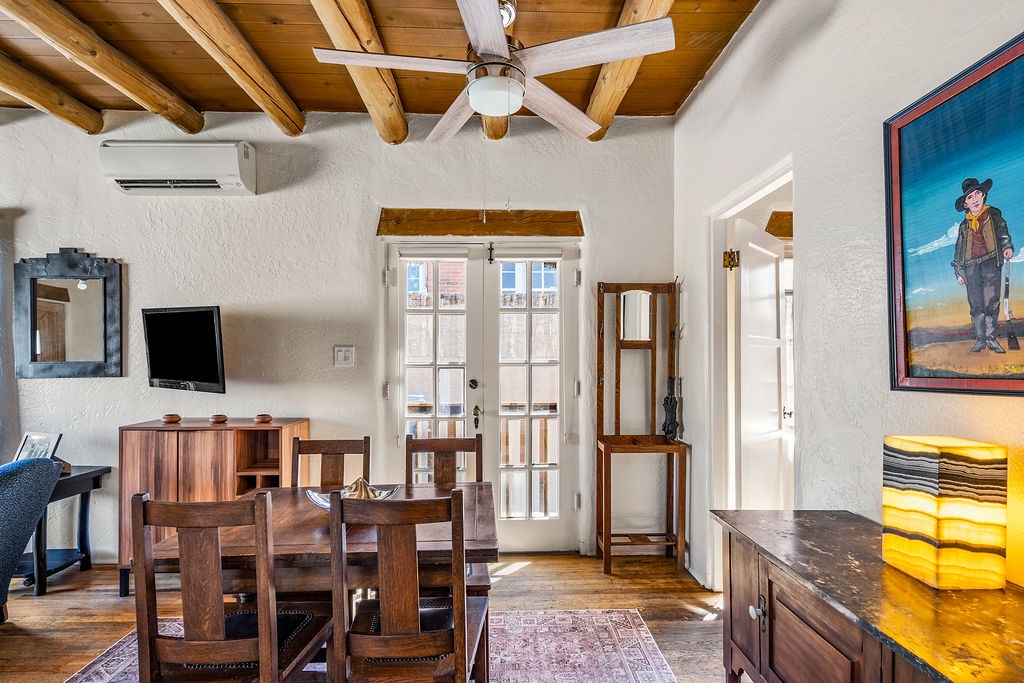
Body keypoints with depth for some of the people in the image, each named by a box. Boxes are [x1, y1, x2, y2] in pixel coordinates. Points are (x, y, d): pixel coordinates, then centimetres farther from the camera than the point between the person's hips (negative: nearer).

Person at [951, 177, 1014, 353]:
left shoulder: (993, 214, 13)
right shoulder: (964, 225, 17)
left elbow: (1002, 232, 5)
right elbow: (959, 250, 17)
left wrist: (1007, 246, -16)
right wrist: (958, 271, 12)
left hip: (991, 261, -2)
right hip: (971, 266, 2)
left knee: (991, 302, -9)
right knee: (976, 304, 0)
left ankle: (990, 338, -3)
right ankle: (980, 339, 4)